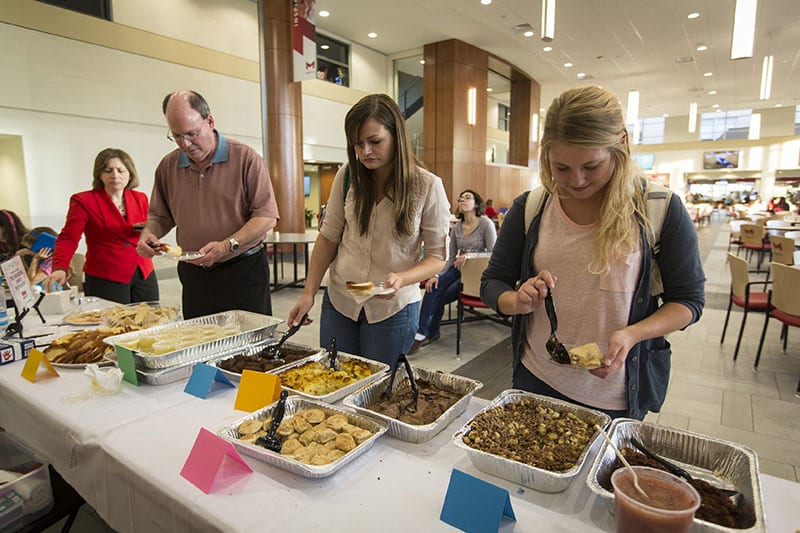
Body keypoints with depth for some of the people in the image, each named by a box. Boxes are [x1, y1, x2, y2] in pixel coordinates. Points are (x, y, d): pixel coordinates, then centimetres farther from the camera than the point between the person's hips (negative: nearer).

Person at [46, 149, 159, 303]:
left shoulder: (140, 198, 9)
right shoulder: (84, 201, -3)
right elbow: (68, 238, -9)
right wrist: (60, 269, -25)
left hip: (145, 275, 4)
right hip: (105, 279, -4)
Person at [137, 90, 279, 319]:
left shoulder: (245, 158, -7)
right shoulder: (168, 166, 8)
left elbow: (266, 216, -11)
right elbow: (159, 215, 20)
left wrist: (228, 246, -22)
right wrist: (148, 233, -2)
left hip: (244, 272, -4)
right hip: (193, 276, 4)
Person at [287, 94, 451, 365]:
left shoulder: (427, 186, -12)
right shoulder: (348, 175, -4)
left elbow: (437, 255, -7)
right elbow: (328, 237, 3)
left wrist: (401, 279, -25)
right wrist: (309, 292, -2)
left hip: (393, 308, -2)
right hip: (338, 301, 3)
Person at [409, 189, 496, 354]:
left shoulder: (486, 224, -8)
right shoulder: (456, 228, 9)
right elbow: (451, 258, 8)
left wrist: (470, 255, -27)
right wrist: (437, 275, -9)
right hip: (458, 270, 5)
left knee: (440, 297, -20)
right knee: (433, 287, -24)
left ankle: (427, 333, 0)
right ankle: (422, 332, -15)